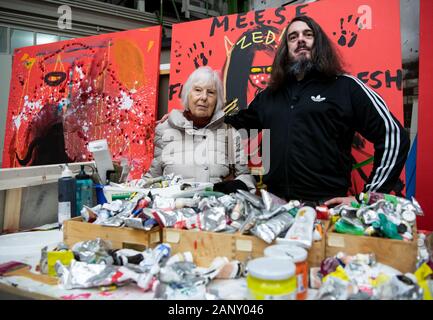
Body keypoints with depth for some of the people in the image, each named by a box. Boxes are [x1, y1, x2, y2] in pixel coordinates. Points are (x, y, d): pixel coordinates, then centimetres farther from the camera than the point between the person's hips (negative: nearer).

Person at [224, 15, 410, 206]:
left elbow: (393, 136, -3)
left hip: (326, 207, -3)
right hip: (276, 204, 4)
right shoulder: (269, 95, 14)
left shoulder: (345, 86, 0)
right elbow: (237, 124, 28)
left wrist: (367, 198, -6)